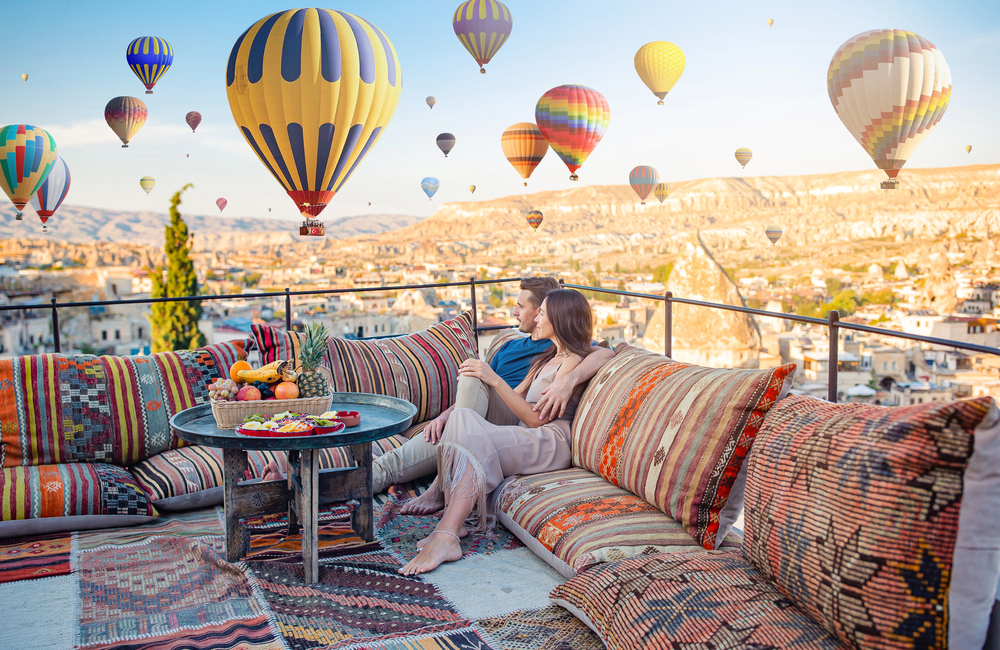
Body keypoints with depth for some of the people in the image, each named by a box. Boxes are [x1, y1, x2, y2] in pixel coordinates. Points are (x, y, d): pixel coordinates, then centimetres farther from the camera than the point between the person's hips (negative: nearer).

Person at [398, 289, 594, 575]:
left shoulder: (574, 361, -2)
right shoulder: (547, 359, 28)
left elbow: (536, 419, -11)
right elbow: (514, 398, 18)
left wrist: (494, 380, -15)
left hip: (551, 444, -8)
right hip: (524, 440, 9)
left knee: (471, 436, -32)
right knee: (462, 415, -18)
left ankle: (446, 536, -44)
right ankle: (453, 523, -30)